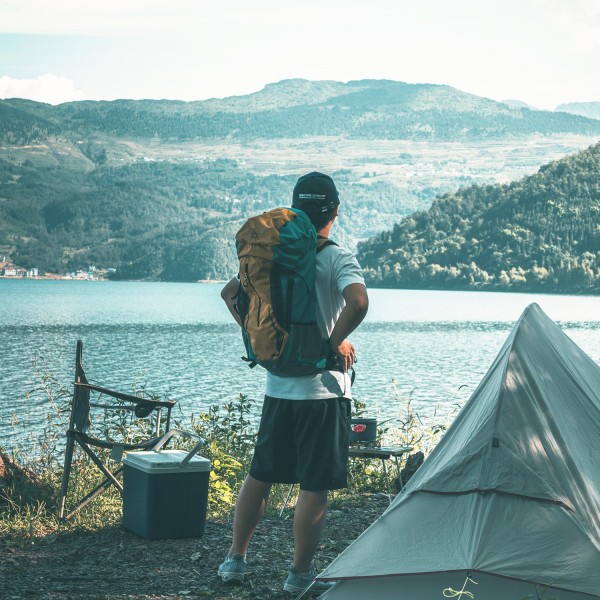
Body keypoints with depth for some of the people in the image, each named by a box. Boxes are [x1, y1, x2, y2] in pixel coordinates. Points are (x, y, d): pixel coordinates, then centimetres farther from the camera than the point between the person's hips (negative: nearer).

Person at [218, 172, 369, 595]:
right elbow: (358, 302, -27)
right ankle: (301, 574, 8)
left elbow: (230, 293, 13)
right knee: (315, 485, 2)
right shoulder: (338, 258, -10)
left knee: (260, 475, 16)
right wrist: (335, 342, -14)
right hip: (324, 389, -5)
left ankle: (235, 560, 23)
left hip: (278, 386, 6)